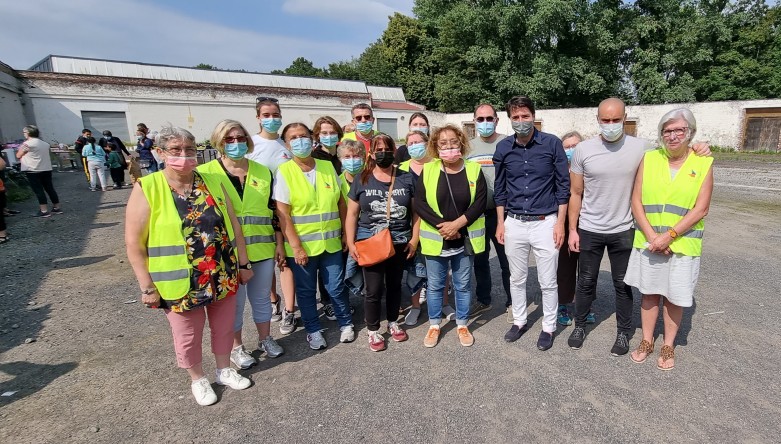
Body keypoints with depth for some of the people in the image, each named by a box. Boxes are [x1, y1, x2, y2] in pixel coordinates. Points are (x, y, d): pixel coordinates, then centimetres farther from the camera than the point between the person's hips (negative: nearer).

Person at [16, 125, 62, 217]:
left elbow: (18, 156, 0)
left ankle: (44, 211, -5)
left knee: (38, 191, -4)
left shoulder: (27, 143, -10)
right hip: (47, 170, 6)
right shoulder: (45, 144, 11)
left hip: (33, 171, -6)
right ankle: (57, 208, 13)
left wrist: (20, 148, 15)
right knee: (50, 189, 10)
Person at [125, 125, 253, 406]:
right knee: (188, 337, 15)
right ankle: (198, 380, 41)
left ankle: (224, 370, 44)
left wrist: (243, 264, 5)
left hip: (223, 277, 3)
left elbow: (233, 225, 5)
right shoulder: (147, 189, -10)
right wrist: (147, 287, -10)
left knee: (224, 328, 19)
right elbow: (134, 244, -9)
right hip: (181, 283, -3)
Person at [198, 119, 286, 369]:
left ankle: (265, 339, 36)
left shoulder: (263, 172, 5)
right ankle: (236, 347, 32)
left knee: (261, 297, 16)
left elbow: (274, 211, 8)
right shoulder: (205, 174, -4)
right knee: (233, 302, 11)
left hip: (263, 248, 3)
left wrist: (280, 245, 6)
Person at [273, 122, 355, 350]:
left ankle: (346, 324, 33)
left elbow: (341, 203, 9)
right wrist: (296, 246, -13)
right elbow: (282, 214, -11)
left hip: (331, 243, 2)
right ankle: (313, 330, 32)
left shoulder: (328, 167, 3)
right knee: (306, 290, 12)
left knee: (336, 287, 11)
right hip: (301, 245, -2)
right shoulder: (284, 172, -7)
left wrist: (345, 233, 7)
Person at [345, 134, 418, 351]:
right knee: (374, 290, 1)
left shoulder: (407, 179, 1)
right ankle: (373, 331, 21)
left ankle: (393, 322, 37)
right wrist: (350, 243, -3)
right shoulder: (362, 180, 0)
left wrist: (414, 239, -1)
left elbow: (416, 211, 4)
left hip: (400, 243, 2)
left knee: (394, 285, 16)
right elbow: (352, 214, 2)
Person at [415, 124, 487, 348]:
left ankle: (462, 325, 33)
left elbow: (480, 202, -8)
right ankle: (434, 325, 31)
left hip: (464, 240, 1)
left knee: (463, 285, 14)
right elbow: (419, 203, -9)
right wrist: (441, 225, -18)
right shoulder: (427, 170, -2)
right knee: (435, 285, 12)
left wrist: (457, 224, -19)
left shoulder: (474, 170, -1)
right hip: (435, 239, 0)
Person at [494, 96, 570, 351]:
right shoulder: (503, 148, 2)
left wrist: (560, 223, -5)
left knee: (547, 282, 7)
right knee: (517, 278, 15)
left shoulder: (552, 144, -6)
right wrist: (500, 222, 7)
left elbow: (563, 184, -2)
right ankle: (519, 321, 33)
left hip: (545, 222, -2)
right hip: (514, 223, 3)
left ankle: (549, 327, 27)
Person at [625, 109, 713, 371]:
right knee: (649, 292, 11)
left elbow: (701, 209, -7)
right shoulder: (649, 158, 1)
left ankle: (668, 346, 27)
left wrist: (669, 236, -16)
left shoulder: (703, 163, -2)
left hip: (683, 244, -1)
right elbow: (636, 201, -2)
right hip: (648, 242, 1)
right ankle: (647, 341, 28)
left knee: (675, 297, 8)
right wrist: (651, 236, -11)